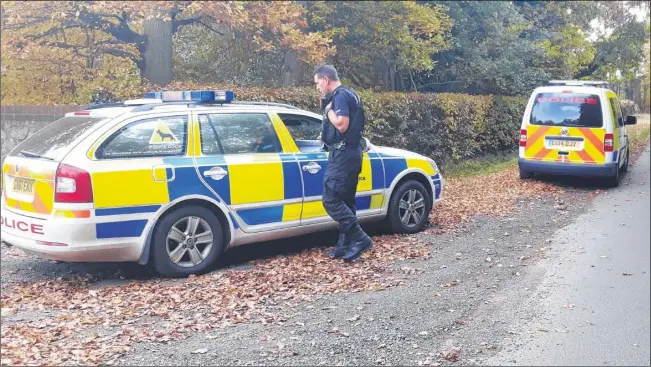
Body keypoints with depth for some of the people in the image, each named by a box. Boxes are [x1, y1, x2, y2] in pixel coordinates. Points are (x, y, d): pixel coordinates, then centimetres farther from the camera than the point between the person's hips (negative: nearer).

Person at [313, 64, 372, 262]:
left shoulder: (340, 95, -12)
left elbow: (342, 125, -24)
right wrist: (325, 103, 10)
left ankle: (360, 239, -11)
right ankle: (345, 244, 16)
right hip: (349, 153, 11)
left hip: (343, 154, -11)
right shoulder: (346, 94, 19)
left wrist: (329, 109, -9)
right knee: (344, 201, 11)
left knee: (331, 200, -12)